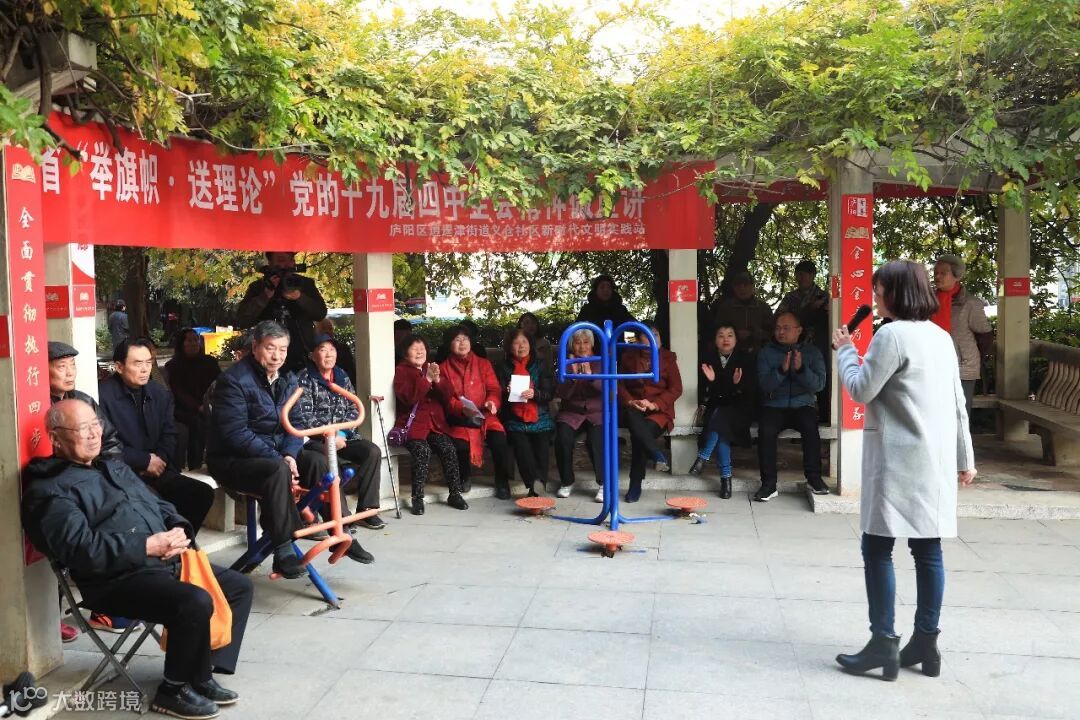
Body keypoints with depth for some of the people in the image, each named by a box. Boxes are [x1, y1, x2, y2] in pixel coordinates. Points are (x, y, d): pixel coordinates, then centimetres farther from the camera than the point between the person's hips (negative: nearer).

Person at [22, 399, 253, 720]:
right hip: (117, 578, -9)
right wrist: (148, 546, -21)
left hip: (167, 560, 9)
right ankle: (174, 689, -6)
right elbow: (82, 549, -20)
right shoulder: (51, 491, -7)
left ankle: (202, 672, 9)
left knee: (239, 586, 4)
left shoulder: (113, 467, 22)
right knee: (196, 603, -30)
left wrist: (178, 529, -1)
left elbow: (158, 505, 22)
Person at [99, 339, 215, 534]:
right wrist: (145, 460, -11)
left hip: (156, 471, 7)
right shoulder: (103, 395, -9)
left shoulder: (159, 394, 14)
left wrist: (159, 460, -5)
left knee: (203, 493, -11)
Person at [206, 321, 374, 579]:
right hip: (234, 459, -6)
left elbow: (294, 422, 4)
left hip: (276, 453, 7)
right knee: (277, 470, -34)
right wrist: (279, 459, -26)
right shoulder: (234, 380, -16)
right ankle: (283, 552, -28)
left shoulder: (287, 379, 7)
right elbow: (236, 434, -22)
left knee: (318, 461, -17)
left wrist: (289, 454, -17)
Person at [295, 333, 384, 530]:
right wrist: (329, 437, -19)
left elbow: (353, 409, 8)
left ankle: (366, 509, -12)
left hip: (342, 436, 5)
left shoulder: (342, 377, 14)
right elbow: (304, 415, -10)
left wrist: (342, 434, -10)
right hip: (315, 439, -5)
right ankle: (341, 516, -26)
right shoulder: (305, 378, -1)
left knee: (373, 452, -19)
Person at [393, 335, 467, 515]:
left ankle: (455, 494, -6)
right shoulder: (401, 371, 3)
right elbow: (409, 397, -14)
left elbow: (448, 393, 6)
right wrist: (427, 379, -21)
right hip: (412, 424, -4)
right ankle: (417, 498, -17)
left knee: (449, 449, -20)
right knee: (422, 451, -29)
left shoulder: (432, 368, 18)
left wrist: (437, 379, -13)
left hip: (436, 423, 4)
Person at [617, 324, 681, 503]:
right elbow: (620, 384, 8)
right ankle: (658, 455, -43)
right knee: (632, 415, -37)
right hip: (632, 409, 1)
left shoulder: (668, 357, 8)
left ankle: (635, 486, -23)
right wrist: (630, 402, -13)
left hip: (658, 410, -1)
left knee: (639, 435, -30)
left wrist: (654, 404, -14)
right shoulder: (628, 357, 13)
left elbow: (676, 388, 1)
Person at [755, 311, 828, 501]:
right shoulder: (766, 353, 8)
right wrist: (782, 370, -21)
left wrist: (801, 369, -21)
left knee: (810, 427, -32)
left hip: (803, 406, 0)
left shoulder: (812, 353, 9)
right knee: (765, 430, -30)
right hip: (774, 406, 0)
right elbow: (764, 385, -5)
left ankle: (814, 478, -19)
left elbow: (819, 384, -4)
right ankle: (769, 484, -22)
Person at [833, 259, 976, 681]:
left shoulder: (892, 335, -12)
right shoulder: (941, 337, 13)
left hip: (898, 458, -8)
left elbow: (861, 390, -9)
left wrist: (844, 350, 6)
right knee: (928, 550, 10)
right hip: (935, 458, 8)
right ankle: (926, 642, 16)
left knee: (877, 548, -1)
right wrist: (964, 458, 20)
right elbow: (958, 403, 15)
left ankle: (884, 644, 1)